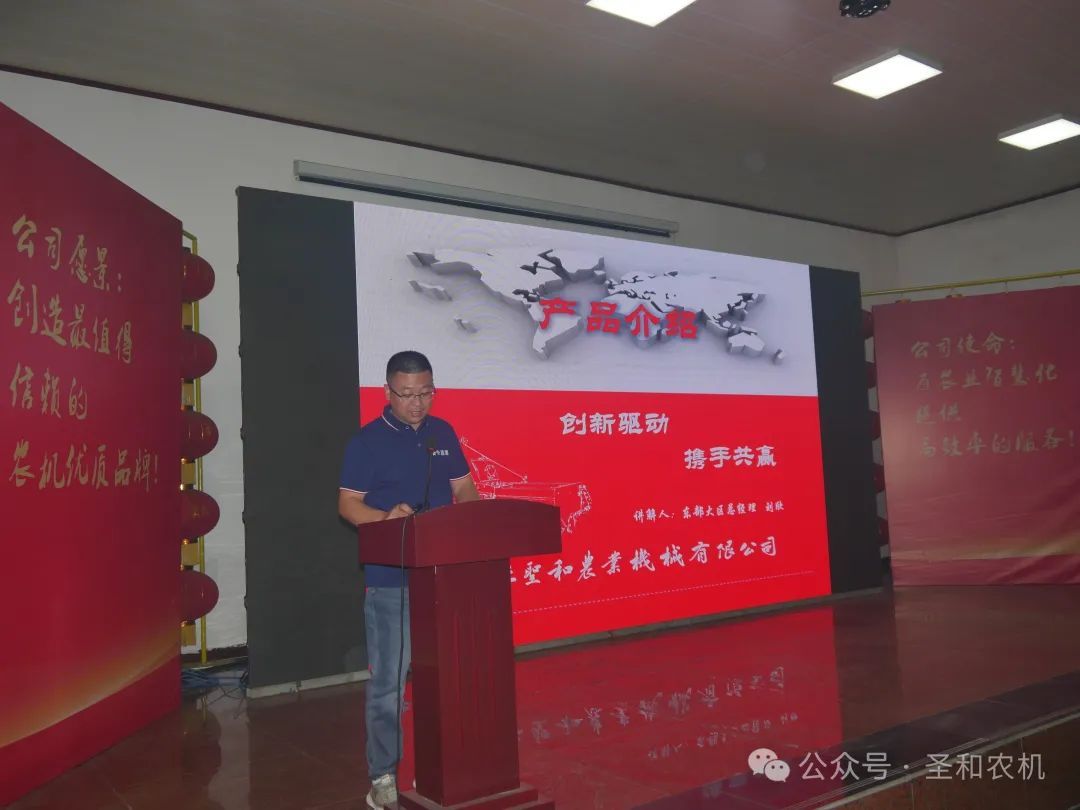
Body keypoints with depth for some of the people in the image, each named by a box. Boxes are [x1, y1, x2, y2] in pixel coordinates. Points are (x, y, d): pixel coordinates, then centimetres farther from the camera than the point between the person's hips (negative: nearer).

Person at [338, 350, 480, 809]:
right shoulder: (367, 441, -6)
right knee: (388, 680, 2)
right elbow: (348, 503, -7)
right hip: (390, 579, -5)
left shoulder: (443, 433, 9)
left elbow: (463, 488, 14)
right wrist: (385, 518, -25)